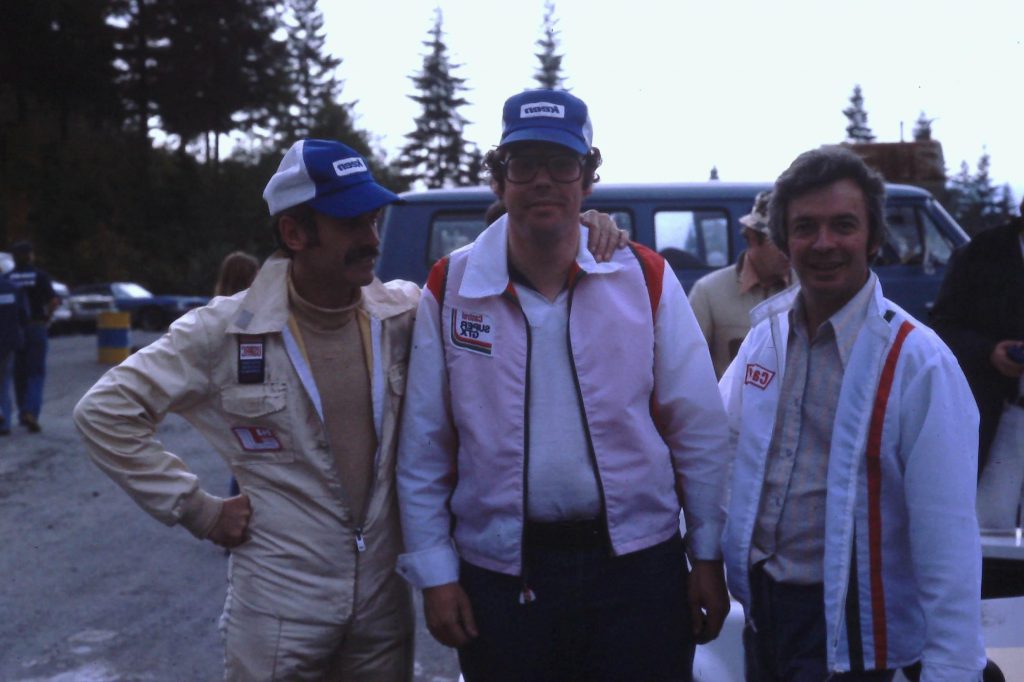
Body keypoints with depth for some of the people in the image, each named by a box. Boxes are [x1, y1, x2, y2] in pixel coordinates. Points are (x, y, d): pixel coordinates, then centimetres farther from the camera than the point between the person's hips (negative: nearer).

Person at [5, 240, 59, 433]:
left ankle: (23, 413, 22)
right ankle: (31, 412, -18)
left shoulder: (7, 278, 0)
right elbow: (53, 301, -14)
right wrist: (47, 316, 3)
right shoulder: (40, 276, -4)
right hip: (36, 328, -2)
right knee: (36, 374, -1)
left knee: (20, 373, 15)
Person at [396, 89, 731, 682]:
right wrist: (435, 571, 0)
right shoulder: (450, 288, -2)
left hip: (638, 565, 0)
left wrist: (708, 555, 2)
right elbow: (424, 449, 1)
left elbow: (699, 432, 2)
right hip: (500, 573, 0)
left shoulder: (647, 278, -2)